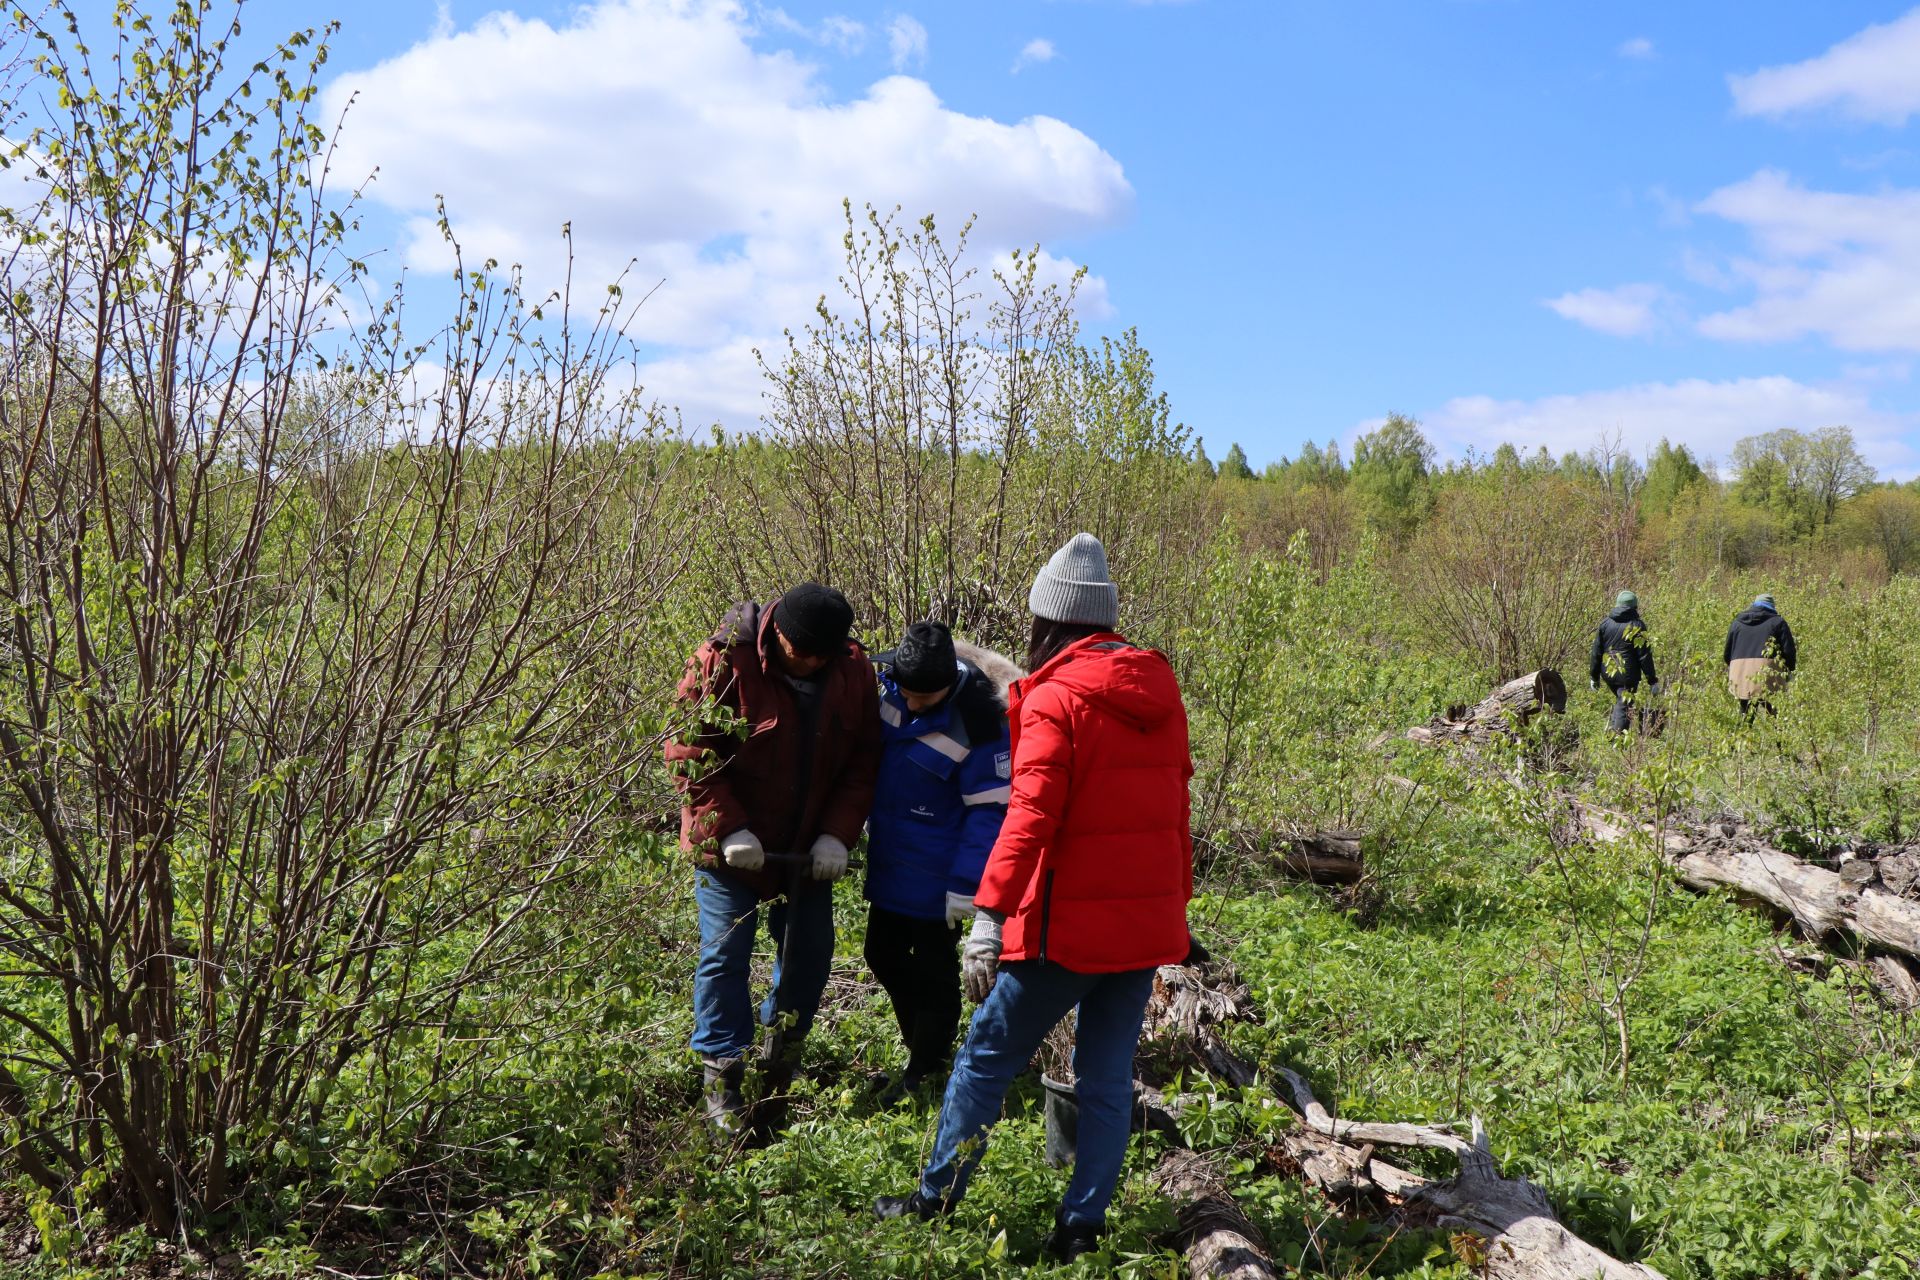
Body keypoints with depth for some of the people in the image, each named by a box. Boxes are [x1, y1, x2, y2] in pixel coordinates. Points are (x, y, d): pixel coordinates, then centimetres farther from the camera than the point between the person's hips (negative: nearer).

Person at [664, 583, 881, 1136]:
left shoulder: (853, 671, -7)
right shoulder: (724, 661, -19)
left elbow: (862, 762, 0)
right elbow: (688, 751, -15)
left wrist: (837, 834, -11)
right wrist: (729, 828, -20)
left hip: (809, 850, 4)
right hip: (730, 846, -4)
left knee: (811, 953, 12)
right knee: (725, 957, 0)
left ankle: (780, 1066, 32)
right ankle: (722, 1080, 14)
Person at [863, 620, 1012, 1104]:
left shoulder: (978, 720, -23)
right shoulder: (889, 683, -6)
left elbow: (989, 809, -19)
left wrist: (965, 885, -19)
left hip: (935, 876, -7)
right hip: (888, 860, 7)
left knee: (932, 968, 6)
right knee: (884, 956, 17)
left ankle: (926, 1069, 23)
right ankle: (921, 1045, 36)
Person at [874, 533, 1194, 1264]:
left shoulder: (1056, 699, -14)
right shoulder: (1159, 691, 8)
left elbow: (1031, 817, -23)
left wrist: (989, 917, -25)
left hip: (1071, 926, -6)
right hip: (1148, 924, 6)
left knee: (985, 1060, 10)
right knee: (1107, 1079, 14)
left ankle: (935, 1200, 22)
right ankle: (1082, 1226, 18)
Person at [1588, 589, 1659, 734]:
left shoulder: (1605, 623, 4)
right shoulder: (1637, 626, -9)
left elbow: (1596, 652, 7)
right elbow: (1645, 656, -9)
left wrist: (1594, 676, 15)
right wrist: (1652, 680, -4)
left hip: (1607, 673, 5)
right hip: (1627, 675, -5)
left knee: (1620, 700, 25)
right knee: (1624, 706, 0)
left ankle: (1611, 727, 20)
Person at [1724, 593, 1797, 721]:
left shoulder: (1737, 623, 18)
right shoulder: (1777, 622, 8)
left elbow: (1727, 654, 16)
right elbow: (1789, 651, 0)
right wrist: (1787, 672, 16)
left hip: (1740, 679, 3)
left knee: (1746, 715, 12)